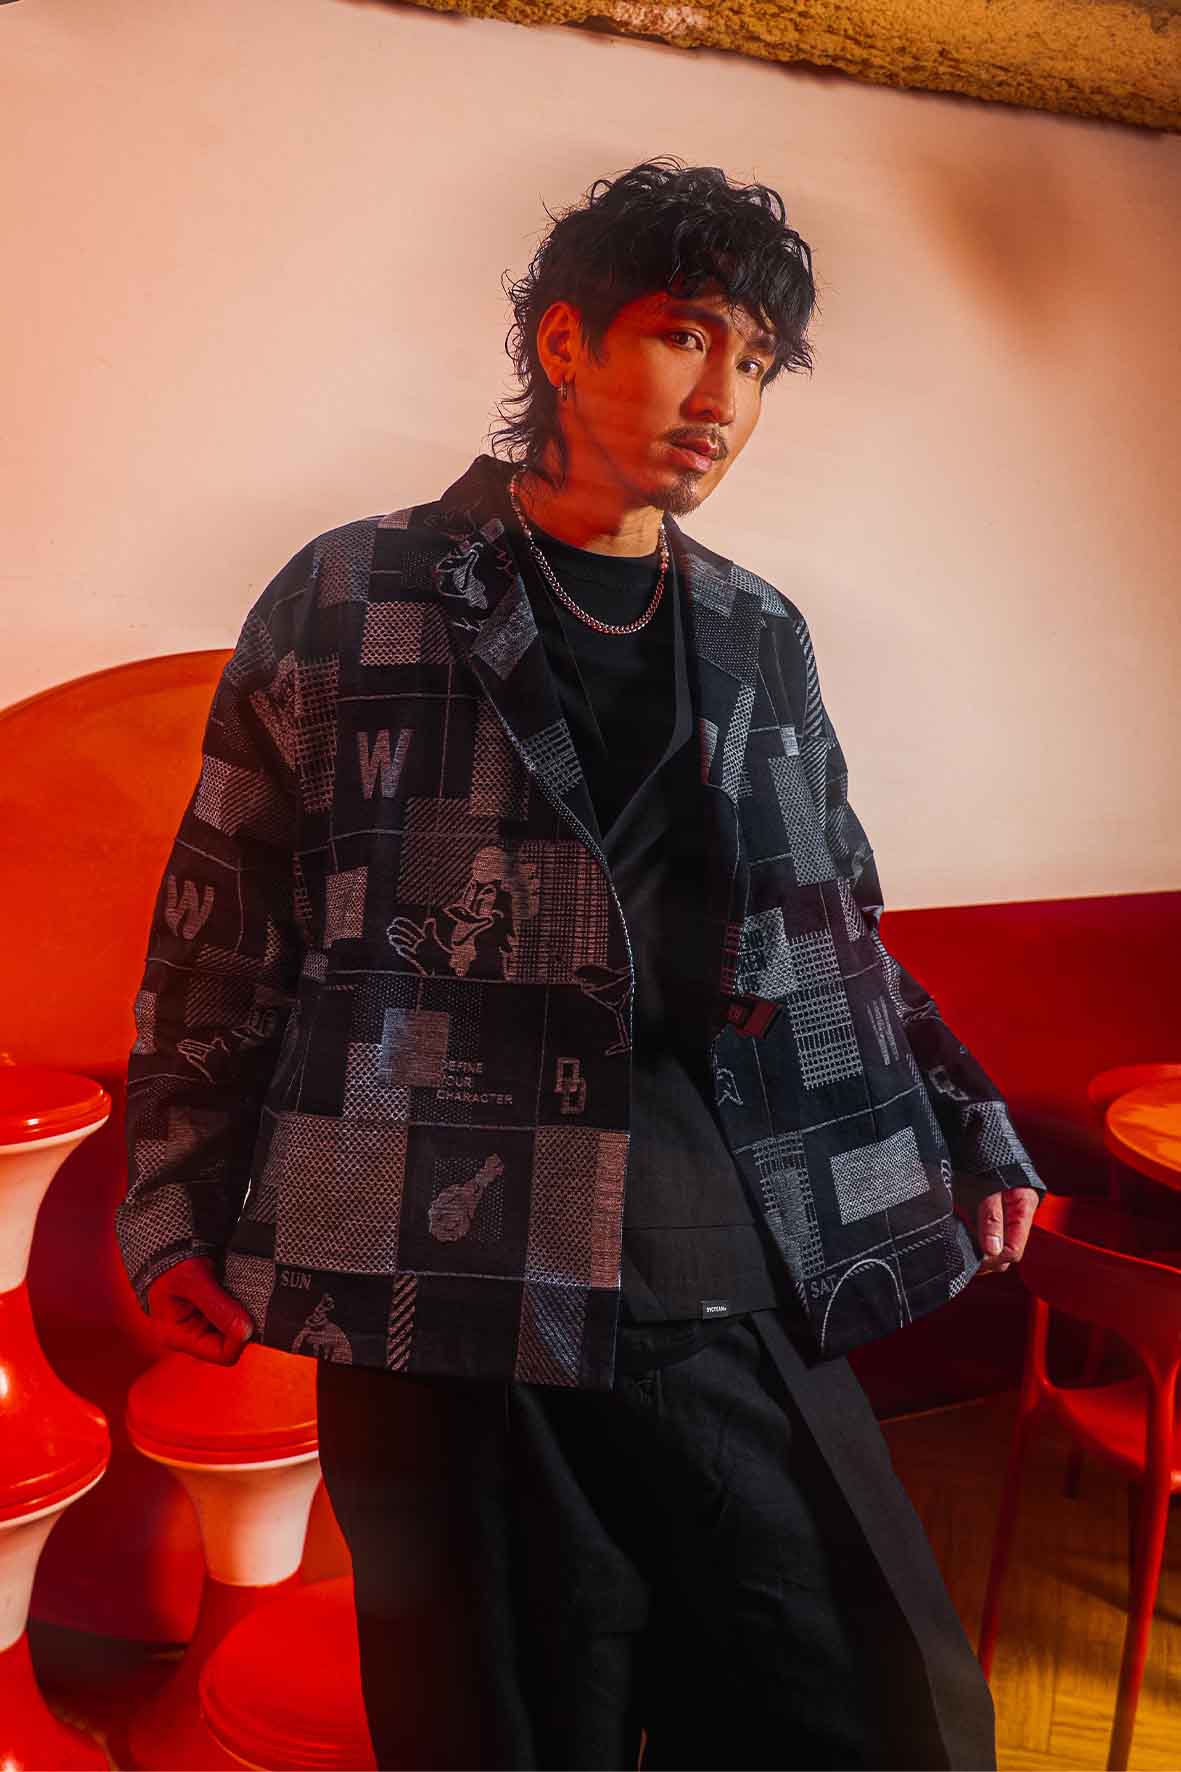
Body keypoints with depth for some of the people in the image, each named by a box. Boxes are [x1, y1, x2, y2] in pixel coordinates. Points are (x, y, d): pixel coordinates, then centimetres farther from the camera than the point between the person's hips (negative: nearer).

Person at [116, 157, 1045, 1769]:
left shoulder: (764, 644, 15)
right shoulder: (348, 604, 4)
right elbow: (221, 929, 5)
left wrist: (965, 1128, 10)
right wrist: (181, 1206, 0)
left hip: (750, 1316, 4)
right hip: (454, 1322, -3)